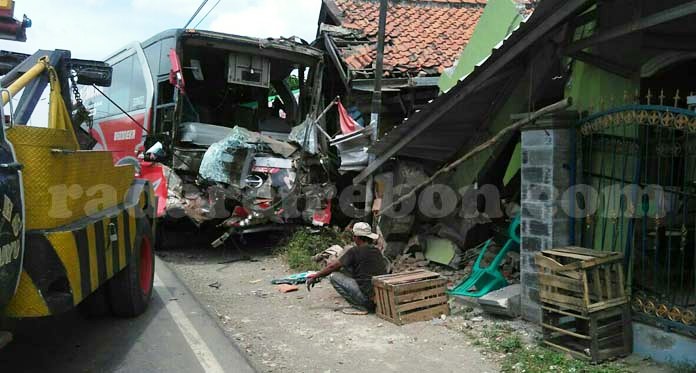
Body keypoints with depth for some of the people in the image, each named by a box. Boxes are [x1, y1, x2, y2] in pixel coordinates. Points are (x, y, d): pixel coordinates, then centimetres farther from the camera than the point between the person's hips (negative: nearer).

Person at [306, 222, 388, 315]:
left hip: (368, 296, -7)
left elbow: (333, 266, -5)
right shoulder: (377, 251, 11)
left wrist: (315, 276, 9)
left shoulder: (355, 251, -8)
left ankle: (359, 307, -2)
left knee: (334, 276, 0)